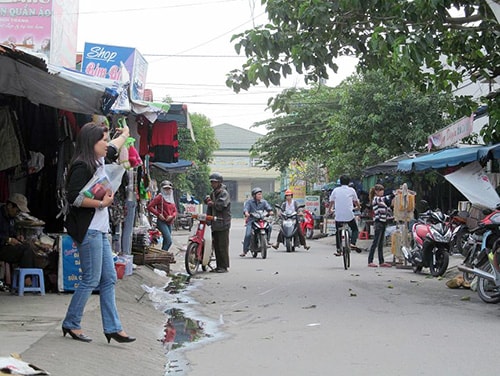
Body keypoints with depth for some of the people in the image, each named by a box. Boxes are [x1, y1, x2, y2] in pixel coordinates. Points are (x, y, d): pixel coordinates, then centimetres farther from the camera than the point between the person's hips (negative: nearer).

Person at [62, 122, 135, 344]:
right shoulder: (82, 166, -14)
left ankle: (112, 328, 10)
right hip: (88, 230, -10)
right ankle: (71, 324, 9)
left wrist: (125, 134, 52)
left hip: (100, 230, 10)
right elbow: (74, 197, -22)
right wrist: (102, 203, -15)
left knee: (108, 279, 7)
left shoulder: (99, 161, 14)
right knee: (91, 280, -5)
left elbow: (113, 148, 36)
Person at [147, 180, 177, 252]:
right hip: (162, 222, -7)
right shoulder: (160, 197, -5)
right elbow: (150, 206, -10)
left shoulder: (171, 199, 17)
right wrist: (158, 214, -15)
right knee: (169, 241, -20)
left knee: (165, 242, 9)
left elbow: (175, 210, 19)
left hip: (169, 223, 8)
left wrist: (172, 216, -3)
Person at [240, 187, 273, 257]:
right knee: (248, 235, -19)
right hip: (251, 220, -2)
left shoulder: (263, 202, 13)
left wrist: (270, 211, -26)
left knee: (269, 227, -26)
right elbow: (246, 208, -9)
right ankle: (245, 251, -9)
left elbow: (268, 206, -3)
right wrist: (246, 213, -32)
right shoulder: (249, 202, 7)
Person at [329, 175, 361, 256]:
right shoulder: (351, 190, 2)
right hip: (349, 215, -1)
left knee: (338, 232, 16)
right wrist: (358, 206, 39)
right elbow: (356, 201, 16)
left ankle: (338, 250, 10)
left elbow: (331, 201, 10)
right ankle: (352, 243, -5)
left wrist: (330, 209, 30)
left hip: (338, 216, 1)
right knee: (355, 229, 18)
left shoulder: (335, 190, 4)